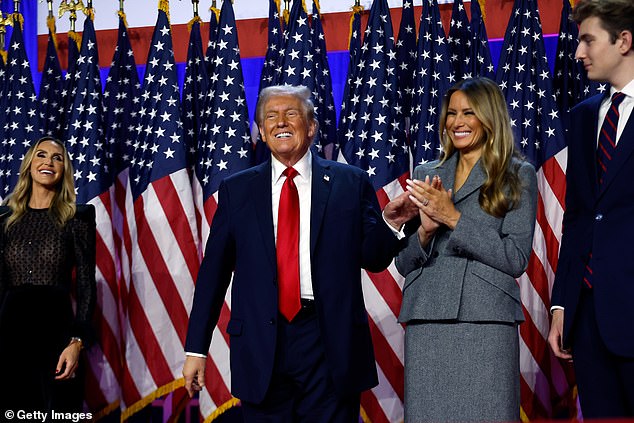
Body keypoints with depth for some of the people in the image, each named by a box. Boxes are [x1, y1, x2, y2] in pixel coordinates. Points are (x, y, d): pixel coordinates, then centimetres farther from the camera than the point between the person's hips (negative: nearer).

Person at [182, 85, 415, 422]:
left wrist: (389, 223, -14)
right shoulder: (236, 190, 8)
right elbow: (213, 271, 7)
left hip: (331, 346, -1)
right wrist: (196, 348, 5)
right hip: (260, 347, 1)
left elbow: (373, 259, 7)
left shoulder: (351, 183, 5)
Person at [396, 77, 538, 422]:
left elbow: (516, 259, -5)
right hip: (426, 322, 3)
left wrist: (453, 218, -9)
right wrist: (425, 230, -6)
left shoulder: (517, 175, 5)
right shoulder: (425, 176, 15)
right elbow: (403, 264, 14)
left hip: (485, 320, -3)